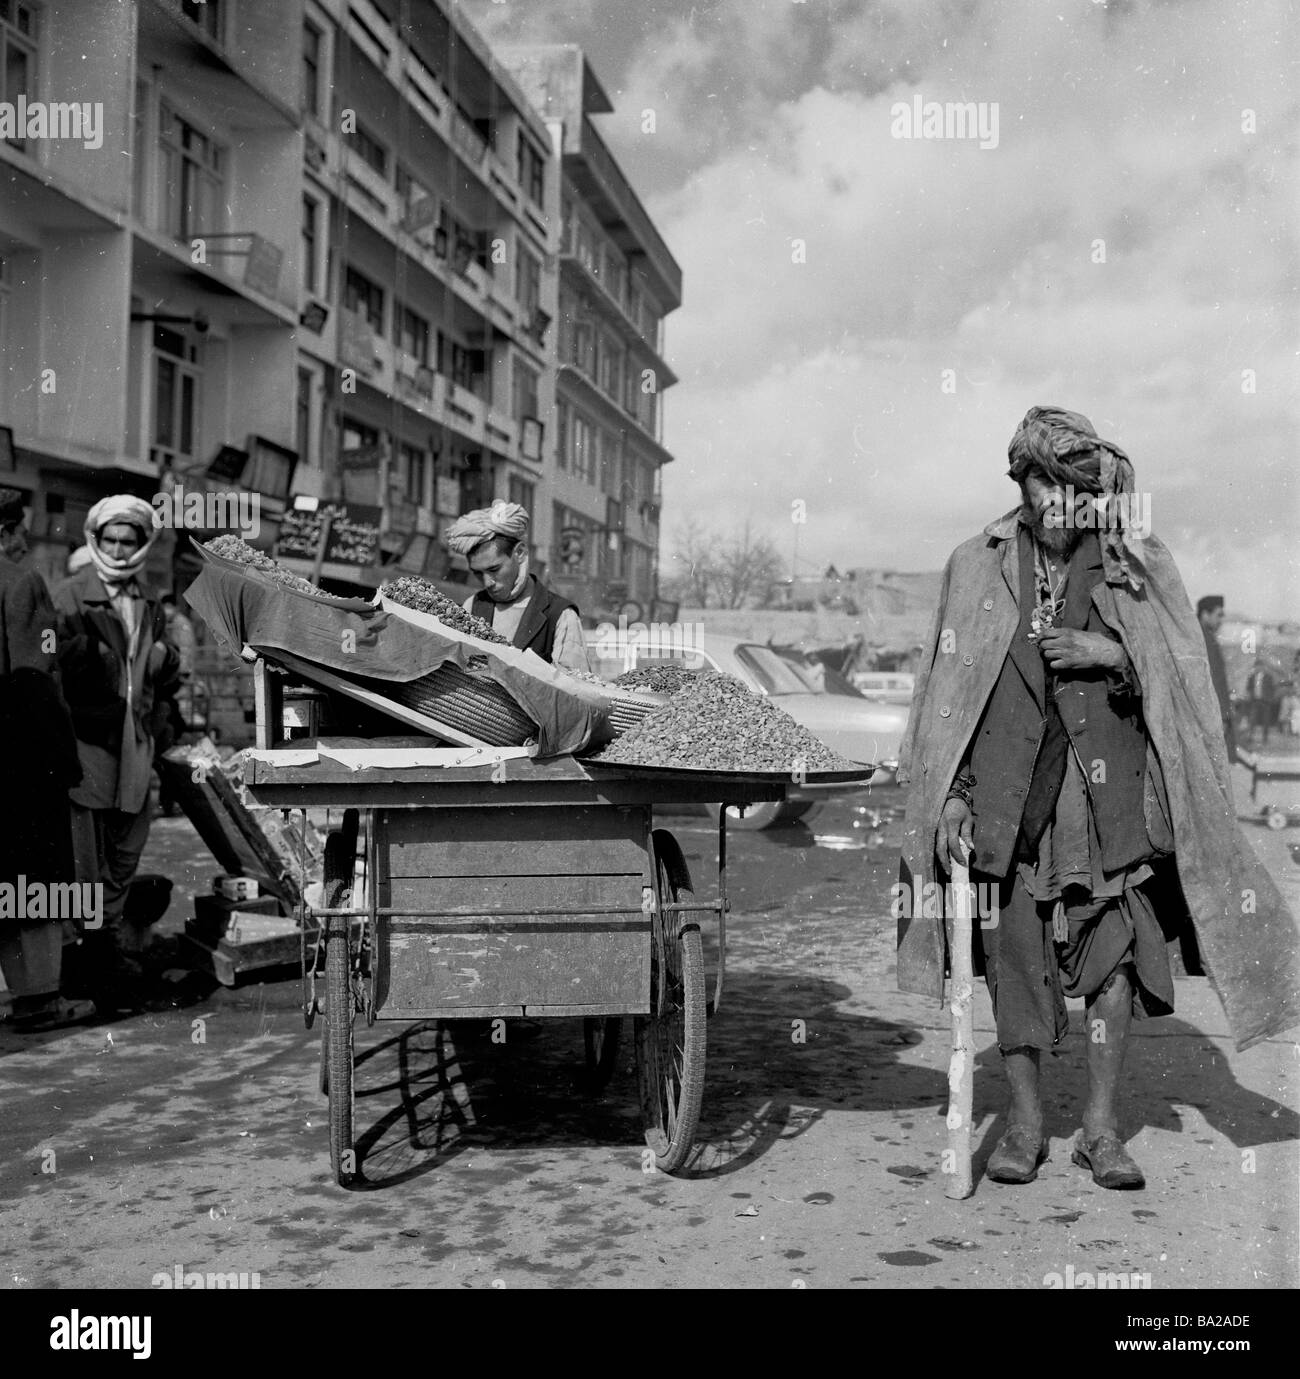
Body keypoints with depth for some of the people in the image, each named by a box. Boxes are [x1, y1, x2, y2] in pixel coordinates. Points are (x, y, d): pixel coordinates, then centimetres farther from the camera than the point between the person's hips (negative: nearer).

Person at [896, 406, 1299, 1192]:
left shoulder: (1138, 568, 5)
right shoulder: (978, 567, 6)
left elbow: (1185, 679, 6)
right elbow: (949, 688, 7)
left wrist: (1111, 654, -12)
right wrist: (950, 793, 1)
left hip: (1108, 783, 0)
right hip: (1007, 789, 0)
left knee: (1116, 949, -3)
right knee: (1012, 951, 3)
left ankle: (1102, 1127, 11)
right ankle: (1025, 1121, 18)